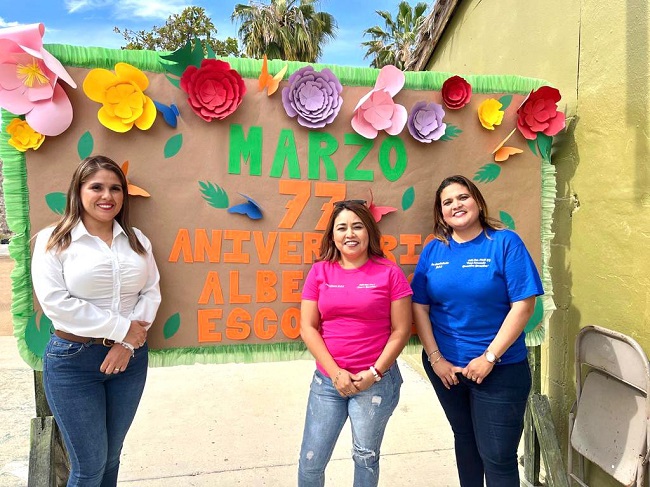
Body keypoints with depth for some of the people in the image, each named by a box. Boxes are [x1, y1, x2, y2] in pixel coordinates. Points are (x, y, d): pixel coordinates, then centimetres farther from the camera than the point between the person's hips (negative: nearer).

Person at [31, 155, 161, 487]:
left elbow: (151, 292, 1)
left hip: (130, 356, 4)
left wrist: (128, 343, -11)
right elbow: (55, 302, -16)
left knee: (111, 457, 18)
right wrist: (121, 328, -16)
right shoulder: (53, 241, -6)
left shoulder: (136, 239, 5)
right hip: (73, 360, -3)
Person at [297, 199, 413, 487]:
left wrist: (374, 373, -11)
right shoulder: (320, 272, 0)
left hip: (376, 382, -2)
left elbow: (401, 330, -5)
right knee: (310, 462, 10)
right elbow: (308, 327, -1)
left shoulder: (388, 272, -6)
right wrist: (335, 373, -9)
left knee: (366, 458, 15)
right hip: (327, 380, 2)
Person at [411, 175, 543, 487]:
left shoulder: (505, 243, -9)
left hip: (500, 368, -3)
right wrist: (435, 358, -7)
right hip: (444, 367, 3)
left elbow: (523, 305, -14)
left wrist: (489, 358, -16)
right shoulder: (433, 251, 0)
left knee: (497, 456, 5)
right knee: (464, 440, 22)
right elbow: (419, 307, -1)